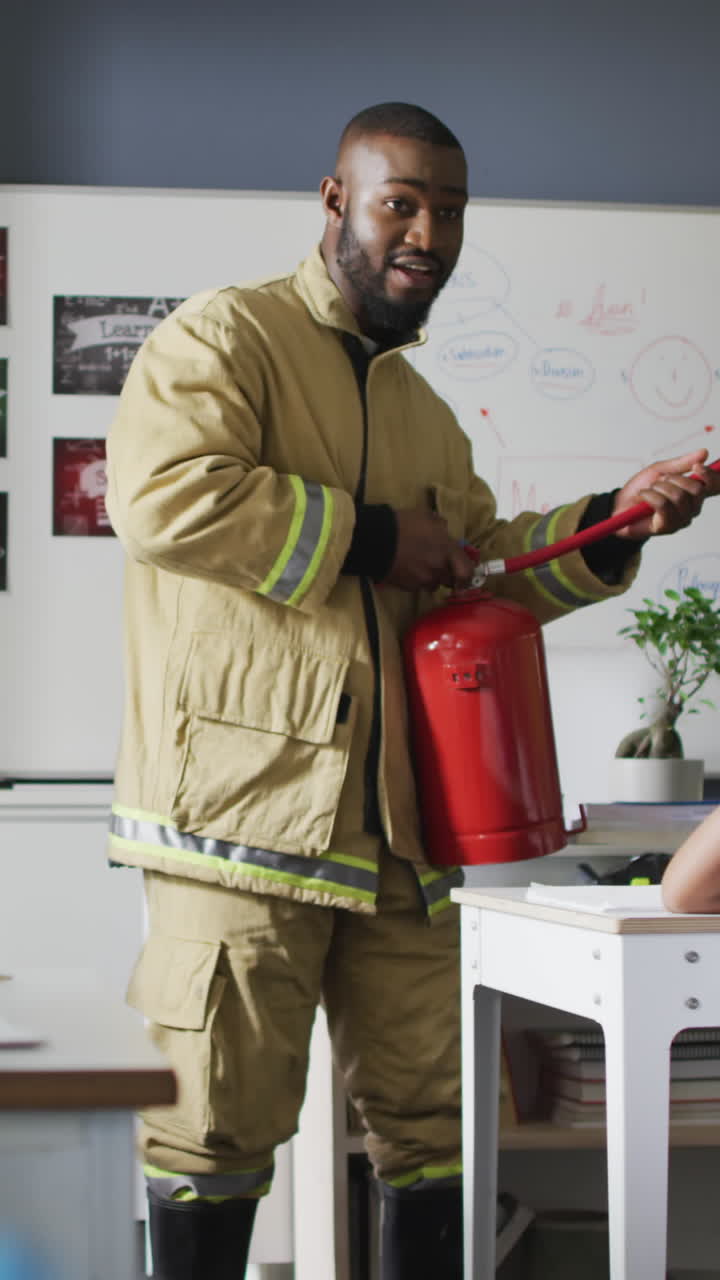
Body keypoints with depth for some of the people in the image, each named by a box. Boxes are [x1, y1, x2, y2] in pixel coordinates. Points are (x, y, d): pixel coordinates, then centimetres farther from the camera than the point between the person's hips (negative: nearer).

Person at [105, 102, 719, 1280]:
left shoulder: (424, 411, 23)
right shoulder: (227, 335, -2)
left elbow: (486, 571, 27)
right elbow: (162, 494, -20)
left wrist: (613, 524, 10)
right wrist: (370, 538, -12)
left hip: (392, 823, 8)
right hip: (244, 806, -7)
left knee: (430, 1116, 10)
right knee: (220, 1123, -2)